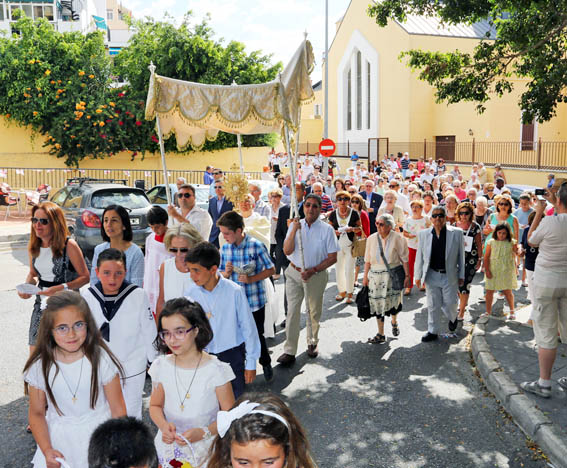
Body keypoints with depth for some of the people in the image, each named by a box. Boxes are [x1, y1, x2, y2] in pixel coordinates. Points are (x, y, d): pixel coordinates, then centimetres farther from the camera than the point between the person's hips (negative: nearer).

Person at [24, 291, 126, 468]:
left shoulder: (101, 359, -15)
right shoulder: (40, 366, -11)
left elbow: (118, 409, -9)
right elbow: (37, 413, -1)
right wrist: (47, 450, -12)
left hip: (99, 436, -1)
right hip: (58, 441, 1)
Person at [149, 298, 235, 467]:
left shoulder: (215, 370, -15)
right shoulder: (161, 367, -5)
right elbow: (155, 405, 8)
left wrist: (203, 432, -23)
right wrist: (164, 425, -12)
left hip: (204, 451, -2)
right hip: (168, 448, 3)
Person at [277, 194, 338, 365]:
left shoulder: (327, 229, -5)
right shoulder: (294, 225, 1)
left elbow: (333, 257, -5)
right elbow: (287, 251, -8)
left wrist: (313, 271, -13)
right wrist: (294, 231, -20)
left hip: (316, 274, -1)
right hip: (294, 273, 1)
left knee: (314, 312, 12)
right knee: (292, 311, -3)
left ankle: (312, 343, 34)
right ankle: (289, 351, 1)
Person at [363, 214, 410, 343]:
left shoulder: (397, 238, -7)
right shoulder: (372, 239, 2)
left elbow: (404, 259, -3)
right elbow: (367, 260, 7)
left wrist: (407, 276, -5)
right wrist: (365, 276, 6)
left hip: (393, 274, -2)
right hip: (375, 275, 2)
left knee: (393, 301, 5)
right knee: (377, 303, 2)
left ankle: (394, 322, 40)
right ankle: (380, 334, 13)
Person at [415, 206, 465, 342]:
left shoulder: (456, 233, -4)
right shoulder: (423, 234, -1)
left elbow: (461, 255, 1)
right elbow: (419, 256, 5)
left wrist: (461, 275, 2)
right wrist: (418, 276, 5)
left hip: (449, 276, -1)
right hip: (432, 276, 1)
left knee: (450, 303, 7)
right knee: (432, 305, 9)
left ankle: (452, 318, 42)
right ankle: (432, 332, 23)